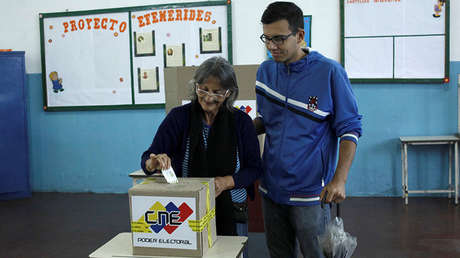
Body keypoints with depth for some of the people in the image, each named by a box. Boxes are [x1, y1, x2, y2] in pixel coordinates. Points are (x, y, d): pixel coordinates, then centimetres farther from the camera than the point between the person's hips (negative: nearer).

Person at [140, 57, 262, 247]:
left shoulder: (241, 121, -5)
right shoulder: (179, 117, -6)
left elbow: (254, 168, -1)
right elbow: (147, 160, -7)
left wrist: (226, 182, -18)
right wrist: (154, 163, -30)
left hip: (231, 212, 1)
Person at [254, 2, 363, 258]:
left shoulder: (329, 72, -12)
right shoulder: (266, 70, 3)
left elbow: (349, 129, -9)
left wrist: (339, 180, -18)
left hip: (310, 190, -5)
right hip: (271, 186, 5)